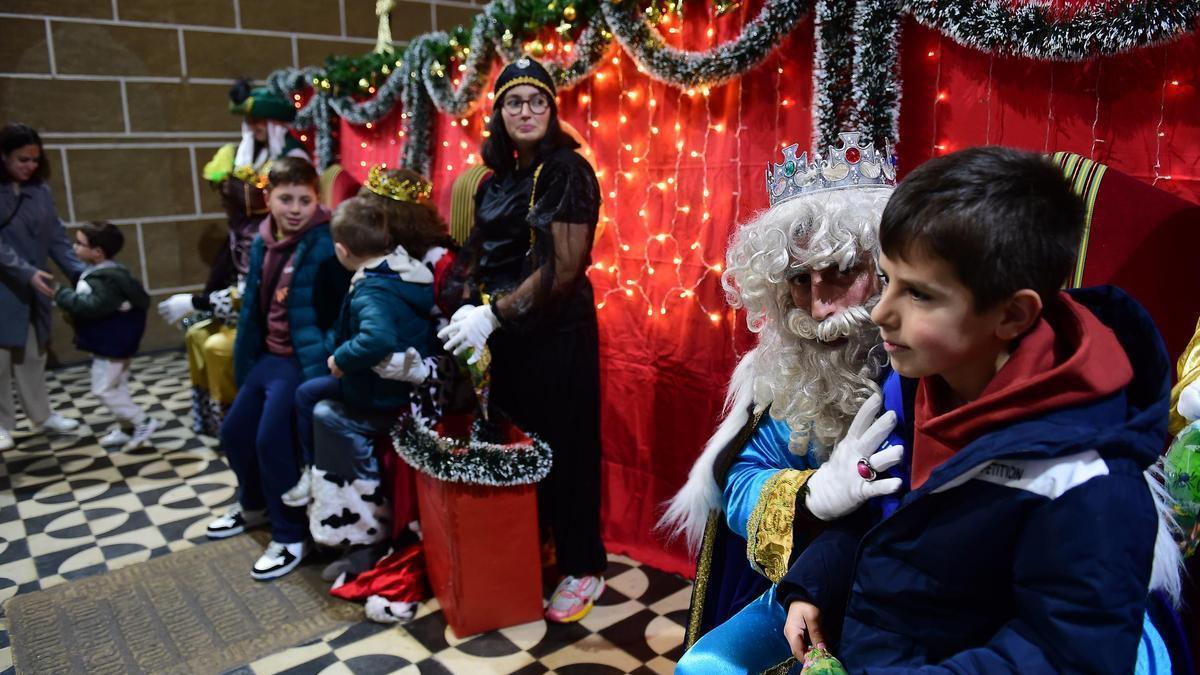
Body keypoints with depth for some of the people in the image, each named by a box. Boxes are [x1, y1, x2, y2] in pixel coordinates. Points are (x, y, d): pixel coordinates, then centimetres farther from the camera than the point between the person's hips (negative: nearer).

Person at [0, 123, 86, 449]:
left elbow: (57, 237, 2)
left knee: (34, 354, 15)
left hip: (34, 289, 5)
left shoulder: (40, 190, 5)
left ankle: (41, 415, 27)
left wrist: (80, 271, -10)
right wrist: (27, 272, -29)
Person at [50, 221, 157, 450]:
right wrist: (72, 310, 4)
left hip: (111, 344, -11)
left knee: (104, 389, -5)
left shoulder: (105, 279, -24)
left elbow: (91, 306, -35)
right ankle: (125, 428, 26)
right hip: (110, 342, 11)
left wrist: (61, 295, -25)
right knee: (116, 387, 17)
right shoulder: (100, 272, 9)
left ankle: (143, 422, 0)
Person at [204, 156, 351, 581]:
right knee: (234, 431, 16)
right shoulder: (263, 242, 7)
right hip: (269, 355, 9)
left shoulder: (325, 246, -17)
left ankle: (291, 537, 4)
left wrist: (325, 365, -24)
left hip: (304, 360, -8)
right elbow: (253, 304, 17)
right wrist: (246, 358, 18)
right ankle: (254, 503, 43)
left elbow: (341, 312, -19)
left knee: (271, 440, -14)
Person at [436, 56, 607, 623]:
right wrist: (470, 310, 2)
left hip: (556, 331, -7)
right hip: (503, 331, 7)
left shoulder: (567, 172, -11)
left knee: (563, 446, 2)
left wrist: (493, 315, -20)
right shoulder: (498, 178, 11)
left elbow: (563, 269, -19)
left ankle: (583, 569, 19)